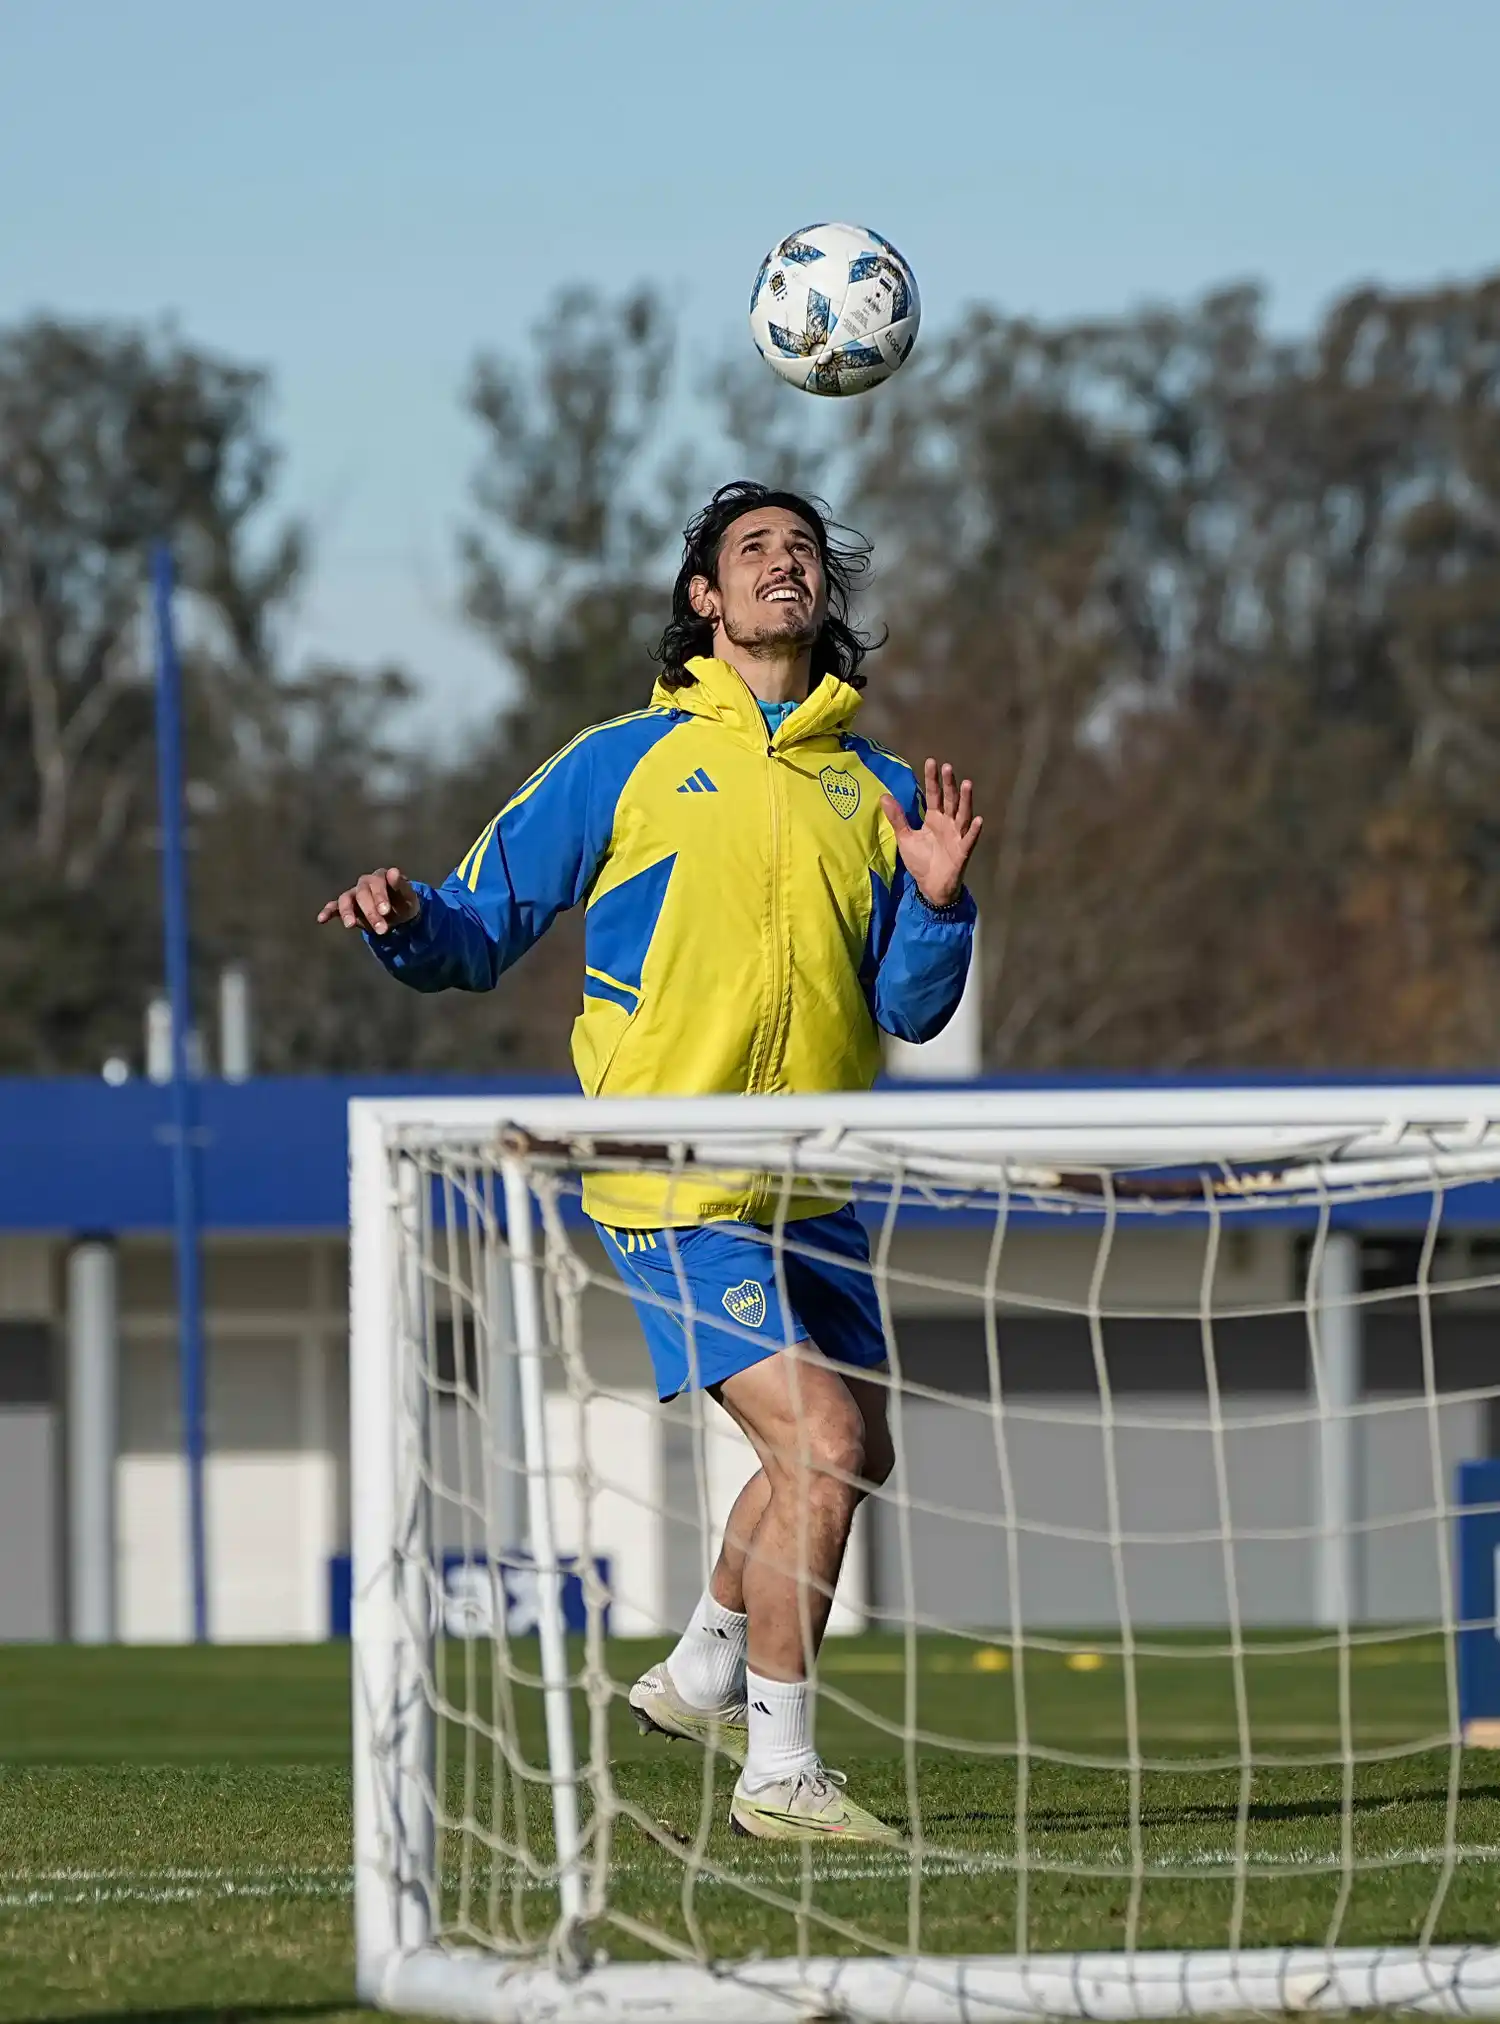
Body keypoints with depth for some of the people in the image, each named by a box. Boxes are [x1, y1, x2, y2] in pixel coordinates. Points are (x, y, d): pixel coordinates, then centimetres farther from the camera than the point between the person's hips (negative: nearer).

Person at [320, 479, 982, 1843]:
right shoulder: (624, 763, 0)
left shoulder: (875, 788, 11)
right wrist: (406, 920, -18)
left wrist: (936, 904, -10)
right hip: (677, 1194, -6)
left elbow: (910, 1012, 8)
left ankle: (706, 1672, 43)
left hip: (810, 1192, 6)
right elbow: (484, 929, 3)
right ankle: (777, 1773, -6)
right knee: (822, 1449, -17)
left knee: (852, 1454, 18)